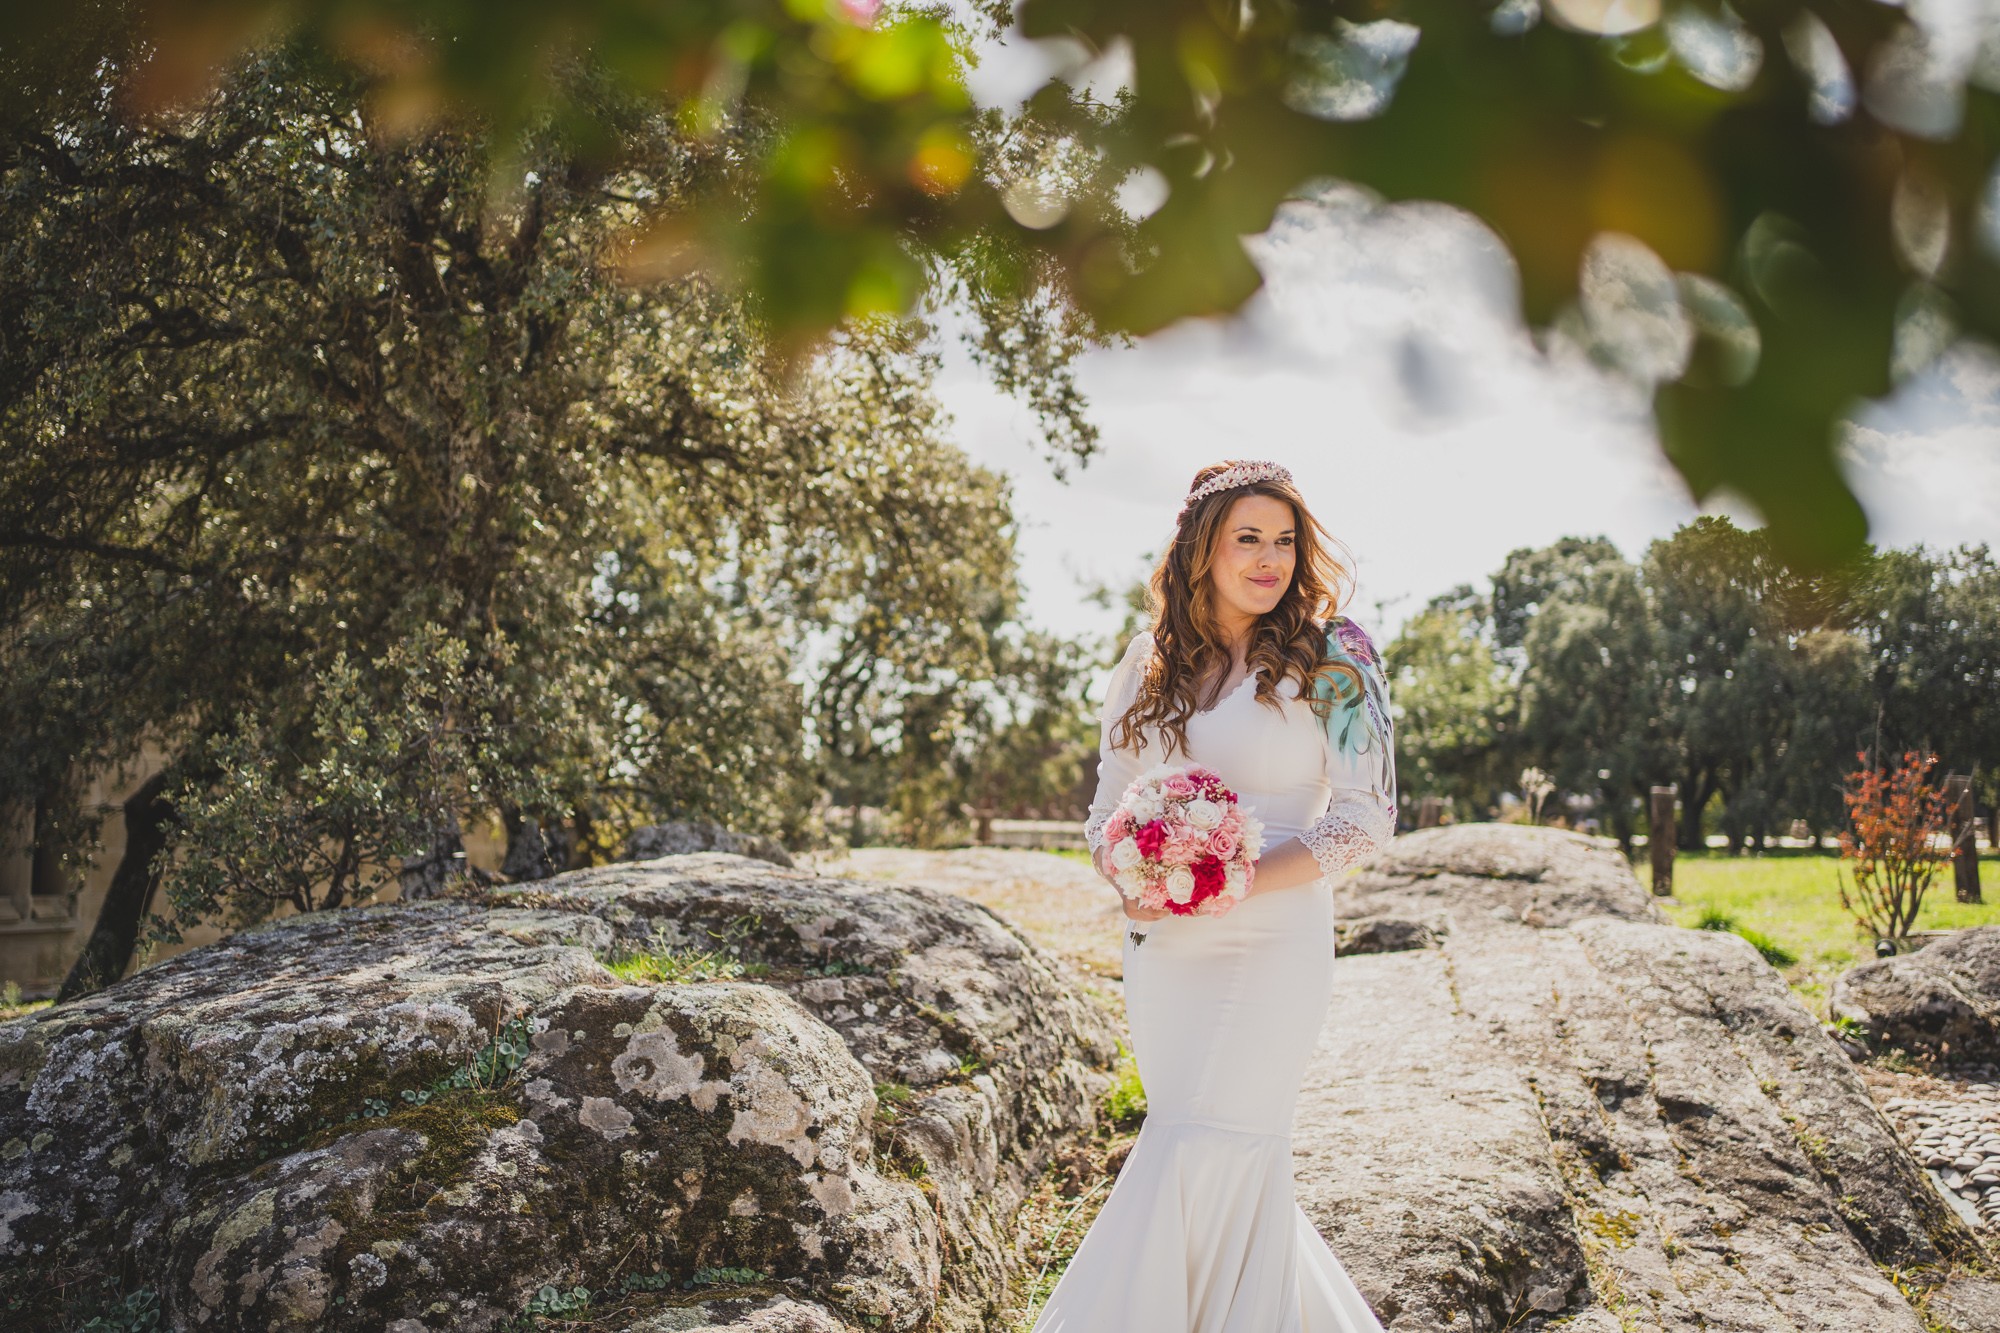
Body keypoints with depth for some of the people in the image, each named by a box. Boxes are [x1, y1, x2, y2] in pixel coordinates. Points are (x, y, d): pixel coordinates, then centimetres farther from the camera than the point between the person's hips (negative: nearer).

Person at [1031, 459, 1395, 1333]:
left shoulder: (1332, 656, -3)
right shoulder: (1149, 663, 9)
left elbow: (1368, 816, -8)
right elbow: (1108, 804, 14)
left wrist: (1238, 885, -20)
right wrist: (1123, 874, -9)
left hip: (1271, 946, -5)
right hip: (1163, 955, 5)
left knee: (1196, 1169, -8)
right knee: (1239, 1184, 12)